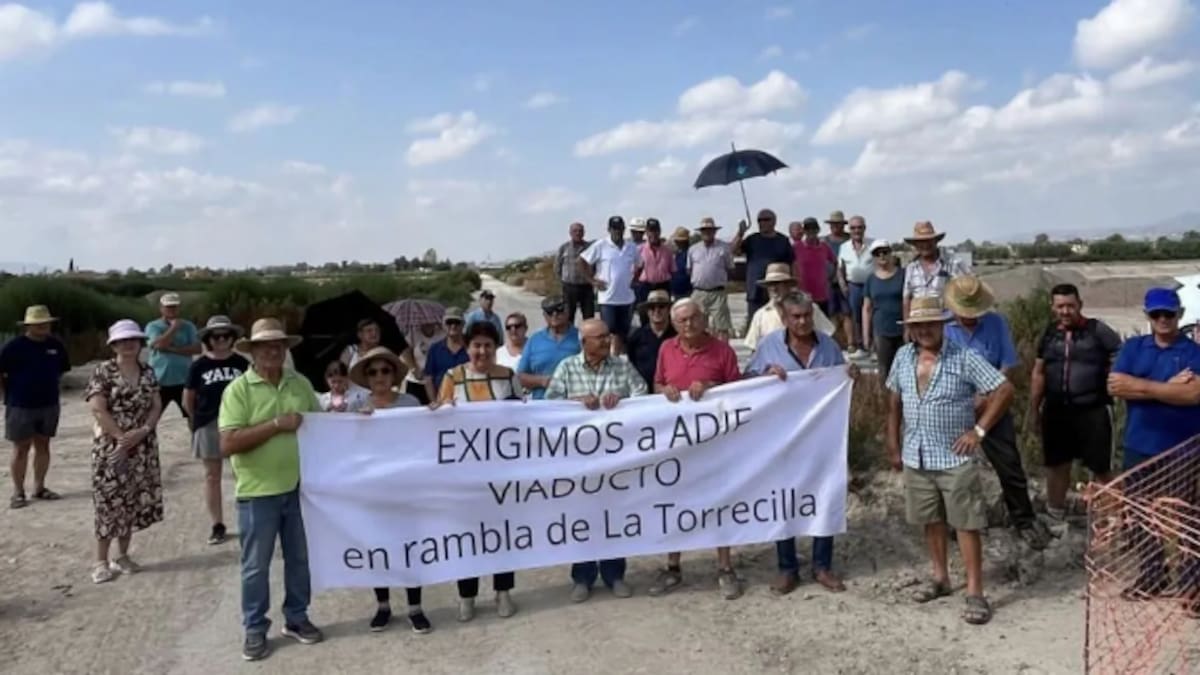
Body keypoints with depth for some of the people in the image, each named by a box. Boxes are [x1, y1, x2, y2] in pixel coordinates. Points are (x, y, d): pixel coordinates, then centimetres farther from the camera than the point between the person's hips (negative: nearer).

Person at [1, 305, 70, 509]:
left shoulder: (56, 345, 1)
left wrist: (50, 389, 10)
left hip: (49, 405, 4)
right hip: (21, 406, -4)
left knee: (43, 445, 11)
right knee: (21, 448, 3)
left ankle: (39, 487, 23)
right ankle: (18, 492, 12)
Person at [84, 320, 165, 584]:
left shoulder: (148, 372, 8)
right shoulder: (103, 371, -7)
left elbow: (157, 406, 5)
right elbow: (98, 409, -14)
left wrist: (142, 431, -12)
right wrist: (121, 437, -17)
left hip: (143, 447, 5)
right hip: (111, 447, -5)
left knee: (134, 501, 8)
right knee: (110, 501, -3)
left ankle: (122, 556, 21)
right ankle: (101, 561, 7)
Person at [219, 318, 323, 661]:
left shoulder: (301, 383, 5)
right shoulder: (239, 389, -10)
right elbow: (228, 444, -18)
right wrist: (277, 424, -22)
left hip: (299, 488, 4)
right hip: (258, 493, -4)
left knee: (300, 559, 15)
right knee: (256, 566, 9)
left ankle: (296, 618, 32)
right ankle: (255, 629, 24)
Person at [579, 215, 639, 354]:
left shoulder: (632, 247, 7)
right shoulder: (600, 246, -5)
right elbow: (582, 261, -2)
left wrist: (634, 279, 10)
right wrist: (592, 281, -4)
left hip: (627, 297, 4)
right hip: (607, 298, -4)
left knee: (623, 332, 11)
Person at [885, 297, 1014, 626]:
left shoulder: (964, 358, -11)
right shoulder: (903, 357, 4)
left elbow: (1004, 389, -11)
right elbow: (894, 402, 13)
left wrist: (979, 430, -13)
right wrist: (893, 445, 12)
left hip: (955, 459, -5)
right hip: (916, 458, 5)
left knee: (966, 525, 0)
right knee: (931, 521, 16)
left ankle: (975, 593, 8)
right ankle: (940, 578, 33)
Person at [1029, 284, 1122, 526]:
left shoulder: (1098, 330, -8)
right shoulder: (1049, 333, 6)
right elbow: (1038, 373, 12)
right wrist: (1034, 408, 13)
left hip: (1093, 410, -4)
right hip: (1056, 410, 4)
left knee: (1099, 467, 2)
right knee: (1056, 464, 15)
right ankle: (1055, 515, 30)